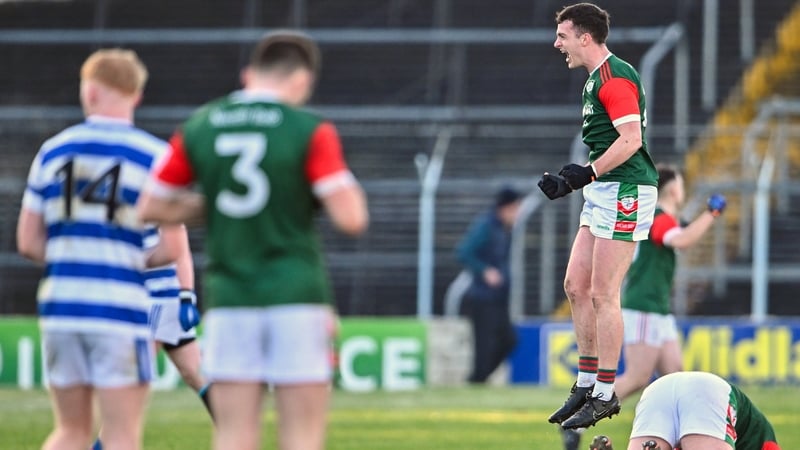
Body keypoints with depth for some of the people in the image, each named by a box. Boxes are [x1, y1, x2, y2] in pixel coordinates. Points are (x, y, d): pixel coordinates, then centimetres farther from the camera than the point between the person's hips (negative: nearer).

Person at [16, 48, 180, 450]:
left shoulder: (53, 150, 9)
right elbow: (171, 248, -7)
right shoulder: (155, 156, -2)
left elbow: (28, 242, 8)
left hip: (59, 307, 4)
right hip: (120, 309, -4)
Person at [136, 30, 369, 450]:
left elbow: (152, 208, 11)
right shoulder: (310, 131, -7)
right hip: (296, 299, -3)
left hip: (229, 301, 3)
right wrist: (350, 188, 9)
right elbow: (350, 218, -12)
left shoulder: (198, 128, 5)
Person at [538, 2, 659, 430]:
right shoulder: (595, 78, 18)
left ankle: (605, 395, -5)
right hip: (603, 193, 11)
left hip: (625, 192, -11)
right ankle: (586, 383, 16)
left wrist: (588, 172, -23)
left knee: (602, 295, -9)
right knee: (576, 286, 10)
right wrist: (569, 182, 17)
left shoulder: (615, 77, -14)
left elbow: (631, 139, -23)